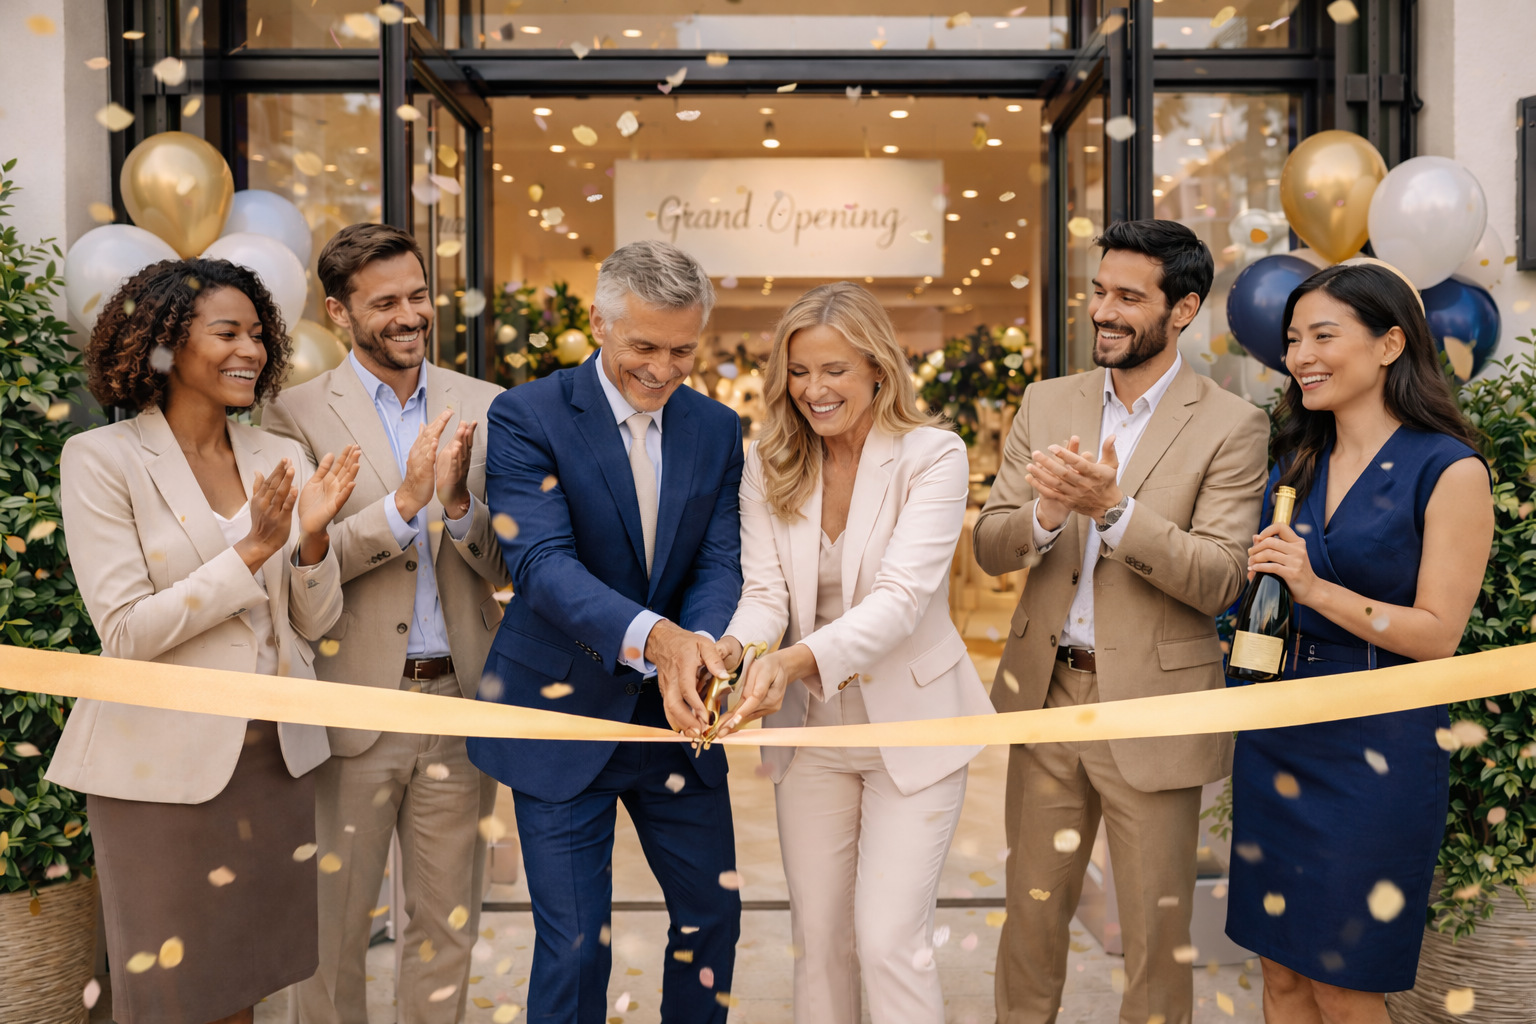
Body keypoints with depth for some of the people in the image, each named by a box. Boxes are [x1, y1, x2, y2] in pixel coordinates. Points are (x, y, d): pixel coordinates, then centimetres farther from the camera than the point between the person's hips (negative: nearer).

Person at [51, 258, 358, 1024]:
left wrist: (312, 537, -16)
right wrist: (254, 549, -23)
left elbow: (313, 622, 3)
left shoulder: (280, 459, 3)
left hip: (275, 753, 5)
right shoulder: (101, 458, -9)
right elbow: (125, 632, -16)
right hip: (163, 762, -4)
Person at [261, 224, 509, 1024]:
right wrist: (403, 501, -22)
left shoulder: (484, 409, 4)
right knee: (333, 924, 14)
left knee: (447, 924, 17)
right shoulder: (298, 415, -3)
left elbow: (503, 567, 0)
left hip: (458, 697, 3)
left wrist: (458, 500, -19)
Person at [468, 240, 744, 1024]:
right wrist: (653, 634, -40)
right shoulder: (526, 417, -12)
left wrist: (695, 651, -28)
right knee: (574, 944, 6)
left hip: (675, 720, 5)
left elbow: (720, 563, -6)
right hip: (565, 715, -4)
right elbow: (542, 561, -23)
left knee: (714, 914, 18)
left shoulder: (718, 430, 2)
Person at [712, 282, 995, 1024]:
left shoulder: (933, 456, -14)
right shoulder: (768, 466, 0)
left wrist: (797, 659, -40)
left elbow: (902, 595, -25)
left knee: (889, 941, -5)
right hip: (811, 729, 4)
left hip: (910, 725, -4)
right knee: (817, 936, 14)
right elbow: (764, 590, -7)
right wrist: (732, 648, -30)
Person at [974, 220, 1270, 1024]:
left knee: (1156, 929, 11)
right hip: (1044, 694, 4)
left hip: (1150, 708, -3)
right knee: (1033, 910, 18)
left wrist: (1112, 507, -26)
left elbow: (1219, 580, -15)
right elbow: (989, 547, 1)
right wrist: (1046, 513, -20)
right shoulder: (1048, 404, 5)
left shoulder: (1231, 427, -7)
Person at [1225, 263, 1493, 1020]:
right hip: (1278, 728, 5)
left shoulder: (1448, 470, -9)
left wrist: (1316, 589, -22)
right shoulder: (1294, 464, 8)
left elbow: (1437, 635, -13)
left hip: (1379, 740, -5)